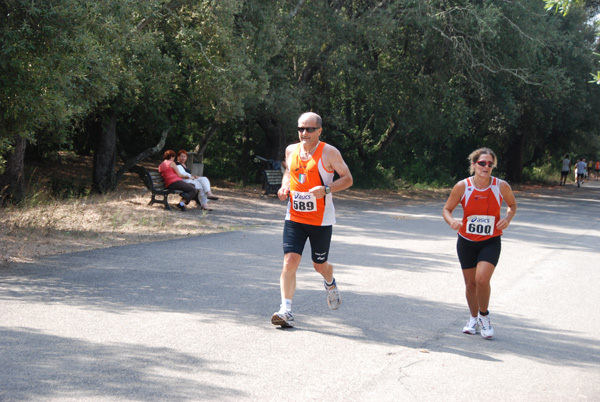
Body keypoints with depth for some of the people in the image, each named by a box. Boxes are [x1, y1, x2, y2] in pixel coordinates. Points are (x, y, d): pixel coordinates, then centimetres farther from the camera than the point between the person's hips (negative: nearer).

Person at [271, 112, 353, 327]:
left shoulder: (329, 152, -9)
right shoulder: (291, 150, 5)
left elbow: (347, 179, -5)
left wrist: (326, 190, -21)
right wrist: (284, 187, 3)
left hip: (321, 220, -3)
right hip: (294, 218, 3)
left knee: (319, 265, 10)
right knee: (290, 261, -13)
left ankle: (330, 284, 47)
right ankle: (286, 310, -14)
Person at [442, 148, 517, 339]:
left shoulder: (501, 186, -11)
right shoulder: (462, 186, -13)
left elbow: (512, 204, 9)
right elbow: (446, 209, -3)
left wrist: (508, 218, -12)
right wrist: (452, 221, -24)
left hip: (490, 242, -1)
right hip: (466, 242, 1)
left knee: (482, 279, -19)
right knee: (470, 283, 8)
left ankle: (484, 316, 8)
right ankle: (474, 318, 33)